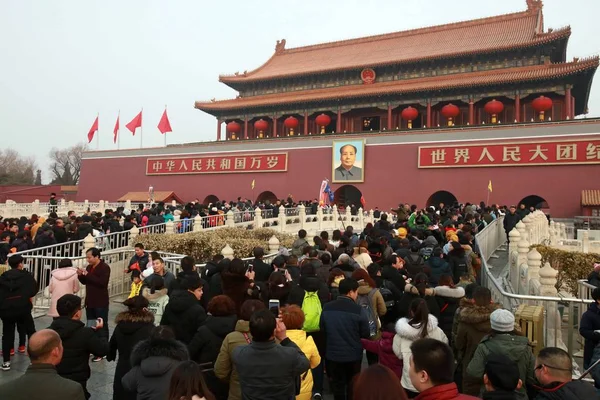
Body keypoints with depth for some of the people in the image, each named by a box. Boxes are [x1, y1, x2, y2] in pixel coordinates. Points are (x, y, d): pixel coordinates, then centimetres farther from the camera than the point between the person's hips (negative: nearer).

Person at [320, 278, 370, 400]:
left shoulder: (326, 308, -10)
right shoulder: (358, 310, -21)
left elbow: (322, 329, 4)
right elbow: (366, 334, -12)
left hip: (333, 354, 2)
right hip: (353, 355, -2)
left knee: (337, 385, 19)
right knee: (352, 385, 20)